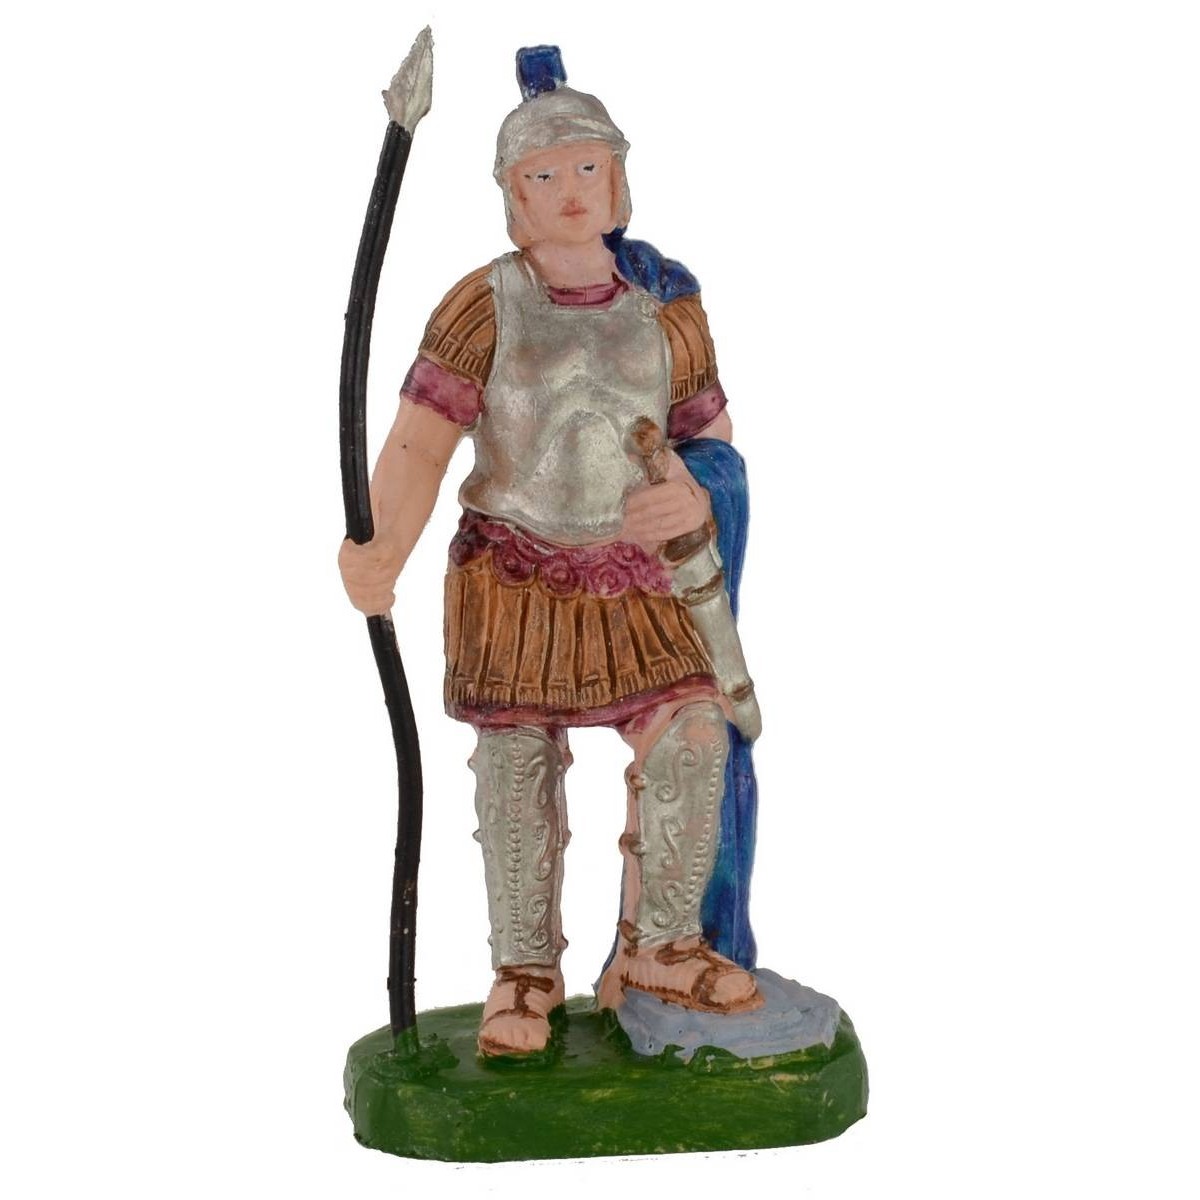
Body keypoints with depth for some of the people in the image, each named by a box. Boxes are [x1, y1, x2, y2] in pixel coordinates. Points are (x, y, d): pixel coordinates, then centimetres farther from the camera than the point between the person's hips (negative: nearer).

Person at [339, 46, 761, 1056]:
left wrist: (693, 497, -10)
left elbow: (711, 434, 13)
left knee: (690, 730, -11)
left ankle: (658, 944, 9)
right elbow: (420, 443, -15)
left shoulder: (666, 310, 3)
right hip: (509, 574, -2)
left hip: (632, 575, 2)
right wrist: (386, 552, -33)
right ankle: (526, 971, 22)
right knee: (518, 767, 3)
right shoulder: (483, 308, -6)